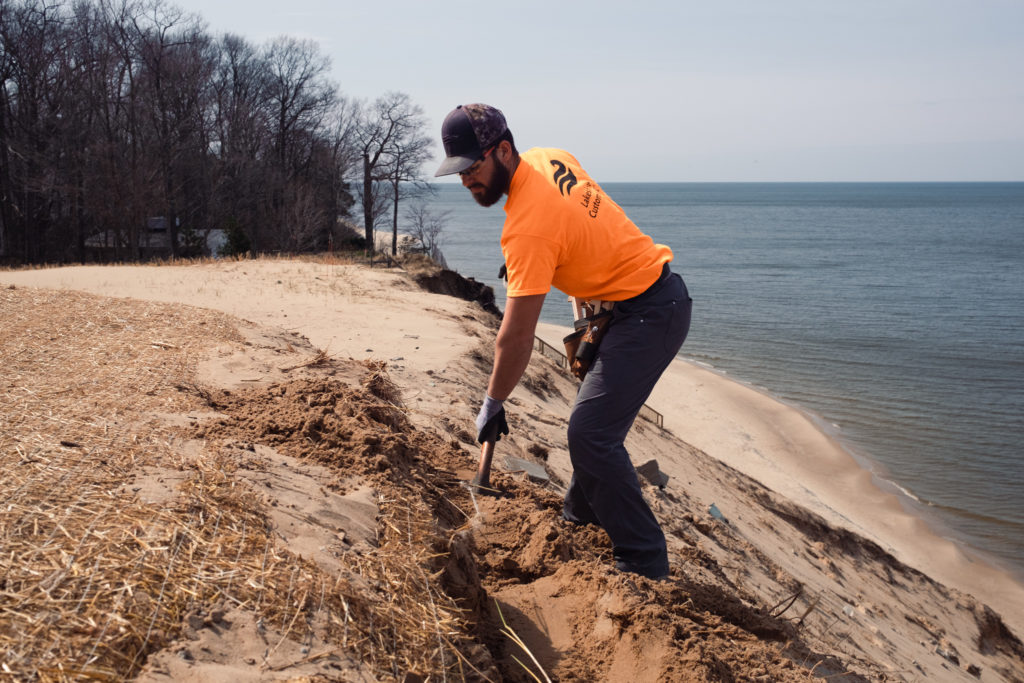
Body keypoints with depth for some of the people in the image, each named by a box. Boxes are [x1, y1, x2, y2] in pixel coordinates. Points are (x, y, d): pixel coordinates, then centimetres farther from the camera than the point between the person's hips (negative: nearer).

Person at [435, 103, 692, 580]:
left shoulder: (528, 227, -25)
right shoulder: (549, 158, 2)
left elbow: (517, 335, -22)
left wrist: (492, 405, -11)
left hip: (649, 314, -10)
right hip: (661, 293, 10)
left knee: (591, 433, -16)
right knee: (594, 414, 21)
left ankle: (644, 565, -7)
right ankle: (580, 515, 38)